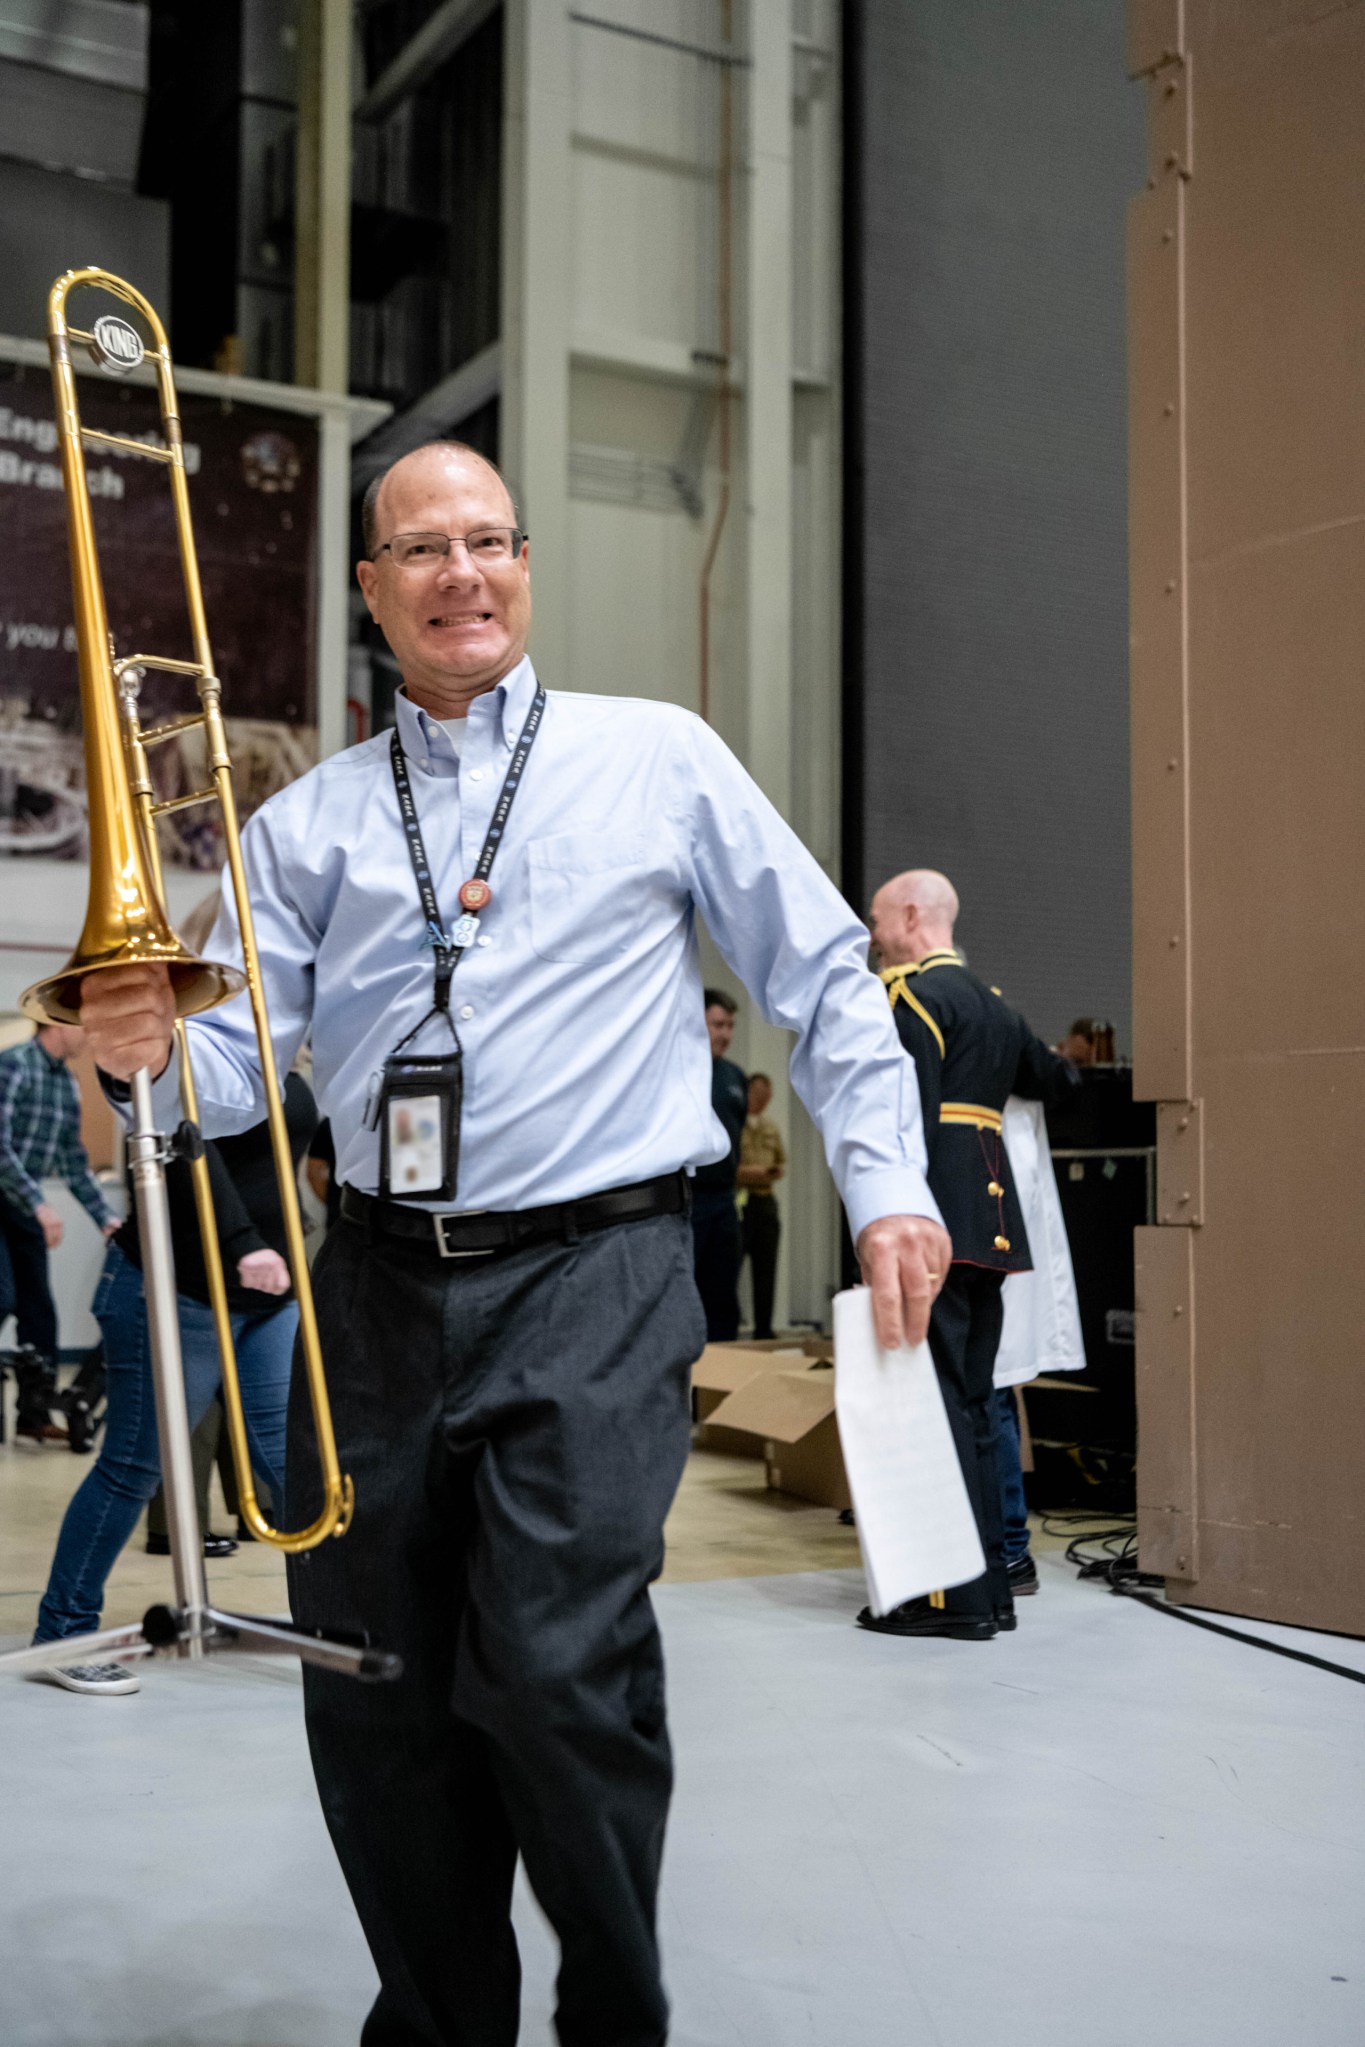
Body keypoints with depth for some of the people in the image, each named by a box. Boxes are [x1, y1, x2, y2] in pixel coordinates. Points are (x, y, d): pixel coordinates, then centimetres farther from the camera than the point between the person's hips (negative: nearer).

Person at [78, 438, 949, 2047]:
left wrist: (884, 1183, 1)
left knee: (560, 1668, -14)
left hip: (594, 1271, -3)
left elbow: (824, 980, 10)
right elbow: (245, 1062, 6)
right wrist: (151, 1048, -16)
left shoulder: (658, 758, 9)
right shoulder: (306, 823, 13)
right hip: (381, 1289, 4)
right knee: (371, 1694, 6)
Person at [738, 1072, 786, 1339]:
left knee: (765, 1271, 8)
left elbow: (782, 1161, 26)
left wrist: (777, 1171, 3)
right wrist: (745, 1172, -19)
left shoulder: (771, 1127, 18)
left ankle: (764, 1332, 14)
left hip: (765, 1202, 7)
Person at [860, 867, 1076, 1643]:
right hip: (991, 1224, 9)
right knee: (973, 1405, 13)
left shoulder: (915, 995, -7)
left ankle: (955, 1596, -4)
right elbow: (1058, 1080, 26)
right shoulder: (992, 1002, 18)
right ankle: (991, 1584, 17)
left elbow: (909, 1118, -17)